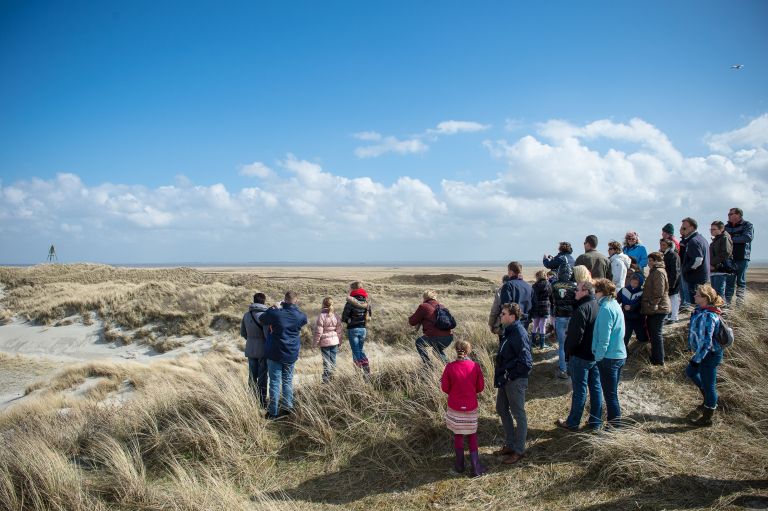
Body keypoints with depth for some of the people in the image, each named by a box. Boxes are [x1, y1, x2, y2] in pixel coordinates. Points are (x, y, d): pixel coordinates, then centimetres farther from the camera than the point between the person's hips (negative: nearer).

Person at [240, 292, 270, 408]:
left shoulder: (246, 315, 3)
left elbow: (243, 333, 11)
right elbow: (268, 334, -19)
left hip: (250, 350, 5)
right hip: (263, 350, -5)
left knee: (252, 376, 14)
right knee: (263, 377, 4)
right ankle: (262, 402, 9)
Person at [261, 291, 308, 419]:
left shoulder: (274, 313, -13)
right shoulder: (301, 316, -7)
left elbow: (262, 319, 4)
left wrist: (273, 308, 12)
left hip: (274, 353, -2)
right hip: (291, 355, 2)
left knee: (275, 382, 4)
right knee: (288, 381, 16)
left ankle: (273, 412, 7)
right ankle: (287, 407, 20)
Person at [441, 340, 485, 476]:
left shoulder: (450, 367, -16)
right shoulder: (475, 366, -13)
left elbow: (445, 388, -6)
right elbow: (480, 387, -3)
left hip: (455, 408, 0)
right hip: (471, 407, 1)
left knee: (458, 436, 17)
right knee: (472, 436, 16)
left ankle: (460, 466, 26)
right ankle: (476, 468, 13)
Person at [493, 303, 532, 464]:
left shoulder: (519, 334, -23)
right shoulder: (508, 331, 5)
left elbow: (526, 362, -25)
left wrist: (509, 375, -19)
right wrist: (500, 375, 10)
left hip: (516, 381, -10)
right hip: (505, 379, 10)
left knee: (519, 414, 6)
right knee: (501, 409, 20)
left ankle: (519, 450, 21)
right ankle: (510, 444, 35)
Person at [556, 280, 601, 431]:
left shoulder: (582, 309, -21)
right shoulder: (598, 307, 5)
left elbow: (575, 335, -23)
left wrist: (568, 350, -8)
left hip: (580, 356, -8)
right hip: (596, 355, 8)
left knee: (579, 390, 1)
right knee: (596, 388, 14)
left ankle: (572, 423, 13)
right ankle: (595, 421, 24)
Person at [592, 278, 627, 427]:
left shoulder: (606, 309, -19)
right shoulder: (615, 305, 9)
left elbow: (604, 338, -21)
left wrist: (598, 356, -13)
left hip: (609, 357, -9)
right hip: (620, 354, 9)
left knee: (610, 393, 2)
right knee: (612, 391, 21)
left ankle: (614, 425, 10)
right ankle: (614, 417, 32)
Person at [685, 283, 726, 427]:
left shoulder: (708, 316, -31)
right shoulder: (701, 309, -2)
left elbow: (706, 342, -29)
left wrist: (696, 359, -22)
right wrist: (692, 346, 21)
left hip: (709, 355, -10)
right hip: (703, 353, 10)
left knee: (708, 385, 6)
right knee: (690, 372, 27)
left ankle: (707, 418, 23)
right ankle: (709, 400, 43)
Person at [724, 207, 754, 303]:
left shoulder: (747, 225, 1)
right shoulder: (727, 227, 16)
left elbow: (748, 237, -16)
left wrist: (731, 239, -13)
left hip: (742, 258, -4)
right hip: (729, 258, 4)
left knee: (741, 282, 2)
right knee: (729, 282, 3)